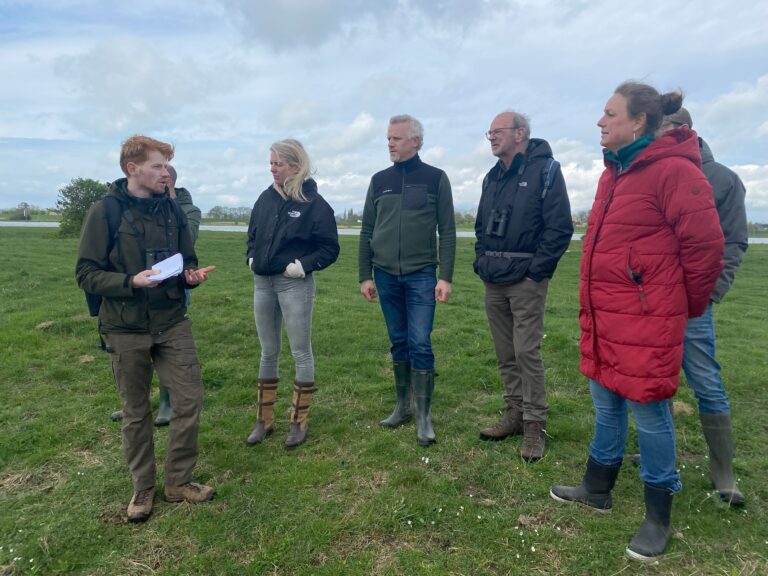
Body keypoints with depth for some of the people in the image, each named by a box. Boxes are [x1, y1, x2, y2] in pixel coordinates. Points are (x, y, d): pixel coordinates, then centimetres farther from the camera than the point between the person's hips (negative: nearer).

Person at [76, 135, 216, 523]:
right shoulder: (105, 212, -8)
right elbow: (86, 273, -9)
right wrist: (131, 281, -25)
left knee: (190, 399, 1)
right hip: (126, 330, -3)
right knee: (136, 412, 11)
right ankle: (143, 488, 30)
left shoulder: (172, 209, 5)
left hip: (173, 322, 3)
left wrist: (191, 274, -10)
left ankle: (178, 481, 21)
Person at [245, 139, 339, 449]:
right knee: (268, 352, 14)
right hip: (262, 283, 6)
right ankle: (264, 421, 27)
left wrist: (303, 265, -17)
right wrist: (252, 258, 4)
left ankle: (299, 423, 19)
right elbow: (253, 234, 20)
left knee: (301, 352, 5)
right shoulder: (266, 198, 6)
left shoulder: (314, 203, -9)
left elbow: (330, 248, -7)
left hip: (294, 284, -6)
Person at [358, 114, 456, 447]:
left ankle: (423, 415, 8)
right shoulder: (379, 181, 9)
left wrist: (446, 277, -9)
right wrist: (365, 276, 5)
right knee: (399, 344, 11)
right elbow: (366, 232, 10)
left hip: (422, 276, -3)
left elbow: (447, 232, -2)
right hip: (386, 276, 3)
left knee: (420, 344, -4)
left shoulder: (435, 178, 1)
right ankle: (403, 406, 24)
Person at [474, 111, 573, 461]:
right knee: (505, 354, 12)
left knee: (527, 353, -4)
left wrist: (536, 271, -15)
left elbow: (560, 228, -13)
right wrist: (481, 262, 9)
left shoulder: (545, 170, -7)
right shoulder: (492, 178, 15)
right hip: (493, 282, 7)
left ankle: (534, 425, 10)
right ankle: (515, 413, 26)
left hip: (525, 281, -7)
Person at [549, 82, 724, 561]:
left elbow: (705, 245, -13)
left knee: (648, 412, 5)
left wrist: (688, 306, 0)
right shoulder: (615, 172, 13)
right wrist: (593, 306, 18)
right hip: (602, 318, 8)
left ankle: (658, 517, 25)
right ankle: (598, 489, 37)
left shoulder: (673, 171, -14)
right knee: (606, 404, 18)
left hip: (645, 323, -8)